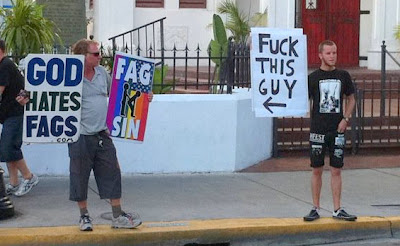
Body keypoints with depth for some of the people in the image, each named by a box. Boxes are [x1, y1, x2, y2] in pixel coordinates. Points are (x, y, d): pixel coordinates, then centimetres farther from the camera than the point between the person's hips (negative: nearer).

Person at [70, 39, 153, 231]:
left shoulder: (102, 73, 8)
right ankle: (84, 216, 23)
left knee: (111, 174, 6)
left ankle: (118, 217, 14)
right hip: (80, 136, -5)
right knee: (80, 176, 7)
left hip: (103, 135, 5)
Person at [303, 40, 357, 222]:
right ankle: (315, 209, 13)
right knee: (317, 170, 4)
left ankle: (337, 210, 10)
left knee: (336, 170, 4)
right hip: (318, 130, -1)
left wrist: (345, 119, 2)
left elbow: (351, 99, 15)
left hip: (337, 130, 1)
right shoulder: (313, 77, 1)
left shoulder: (343, 76, 7)